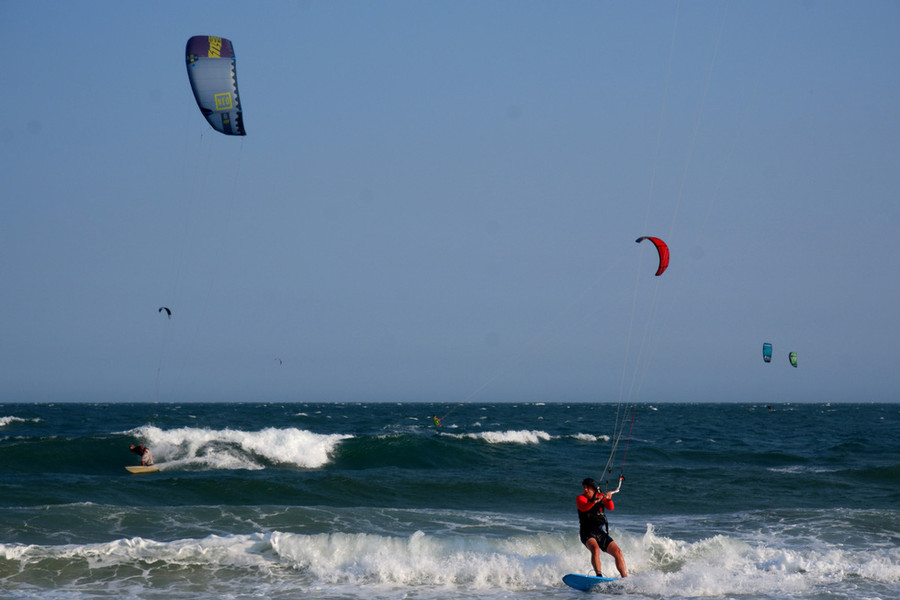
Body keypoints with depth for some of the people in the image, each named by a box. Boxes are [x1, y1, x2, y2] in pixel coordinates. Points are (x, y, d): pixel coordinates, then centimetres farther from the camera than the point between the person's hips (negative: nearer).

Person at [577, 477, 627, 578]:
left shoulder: (601, 496, 12)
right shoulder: (580, 498, 1)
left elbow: (611, 508, -5)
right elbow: (583, 508, -22)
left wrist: (609, 499, -26)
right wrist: (594, 501, -40)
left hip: (602, 533, 4)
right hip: (588, 533, -4)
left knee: (618, 552, -8)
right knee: (595, 549, -33)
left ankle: (625, 578, -3)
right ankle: (599, 575, -43)